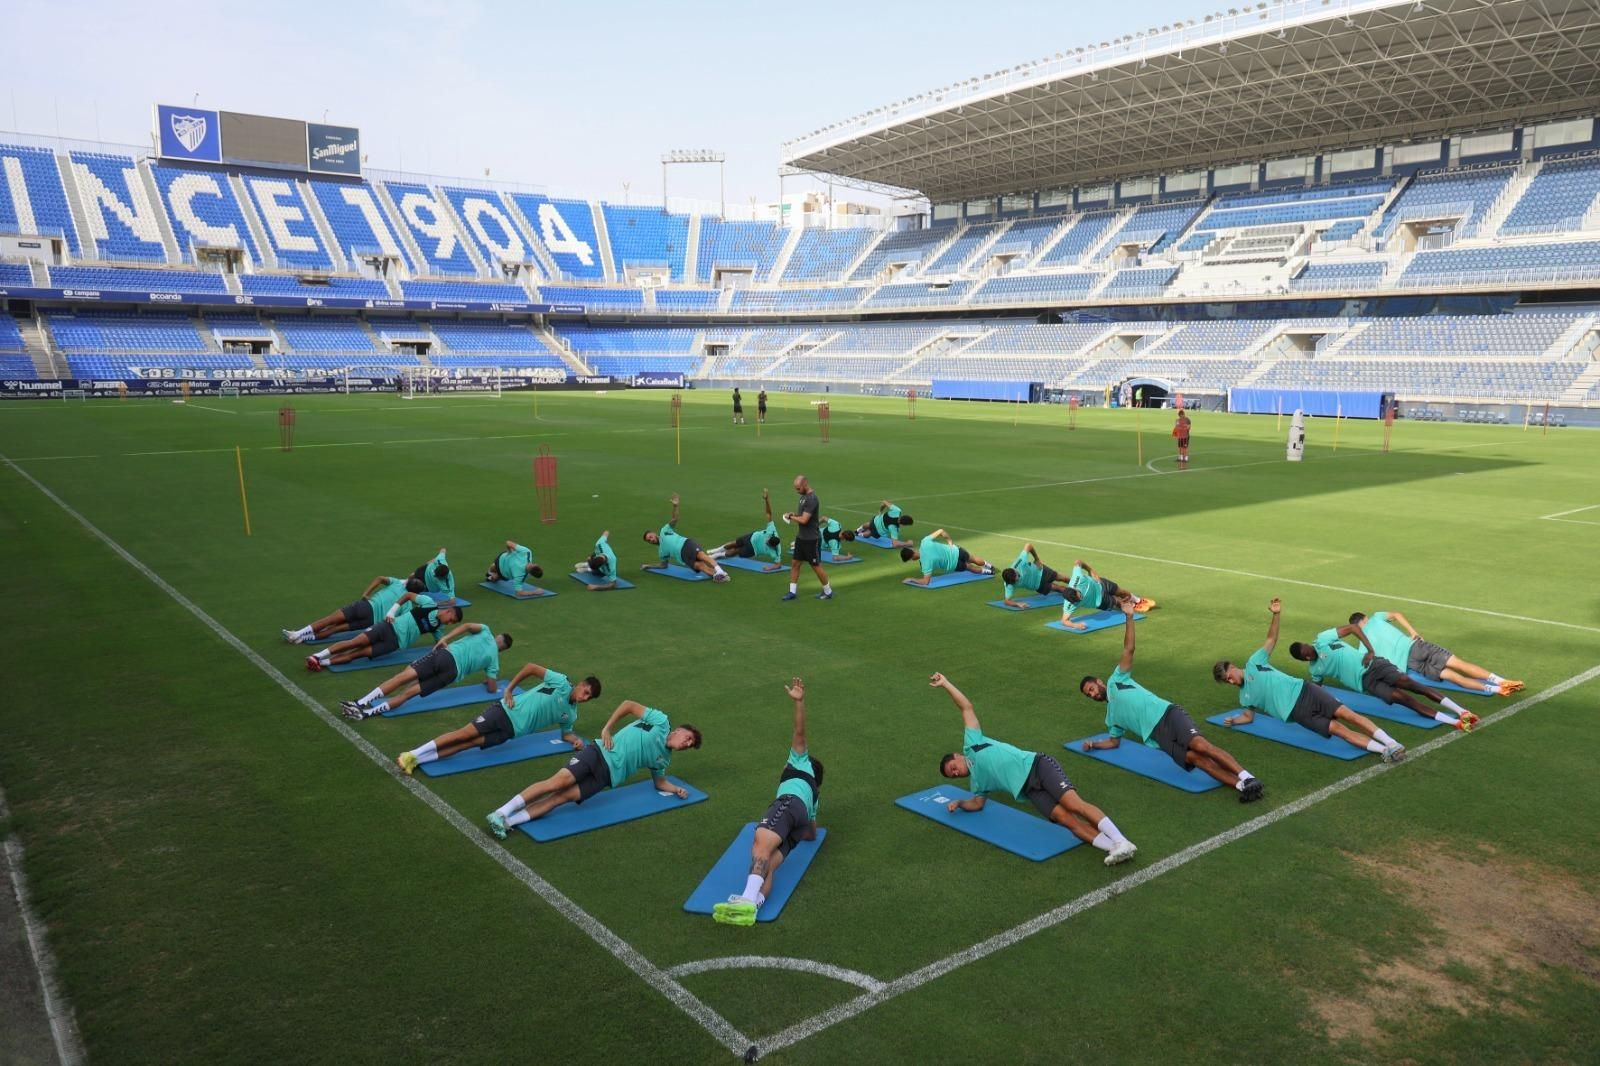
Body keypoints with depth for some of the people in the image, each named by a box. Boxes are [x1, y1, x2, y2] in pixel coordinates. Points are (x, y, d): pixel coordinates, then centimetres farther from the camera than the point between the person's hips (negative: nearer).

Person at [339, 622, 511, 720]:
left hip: (446, 655, -1)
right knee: (409, 692, -3)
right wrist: (491, 679, 38)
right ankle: (368, 711, -20)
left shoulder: (486, 632, 22)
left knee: (403, 677, -6)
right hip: (454, 672, 1)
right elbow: (492, 689, 16)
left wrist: (445, 639, 7)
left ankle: (361, 703, -18)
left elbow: (467, 625, 1)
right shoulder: (494, 659, 21)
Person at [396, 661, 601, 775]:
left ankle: (417, 760, -20)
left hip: (511, 730, 4)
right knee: (465, 733, -16)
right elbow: (532, 667, -9)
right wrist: (509, 690, -10)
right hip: (507, 711, -4)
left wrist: (576, 740, 1)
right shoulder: (562, 683, -7)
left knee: (470, 743, -13)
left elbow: (566, 733, 24)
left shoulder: (570, 715, 11)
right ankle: (412, 755, -11)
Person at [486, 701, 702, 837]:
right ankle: (502, 812, -21)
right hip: (601, 754, -4)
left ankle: (509, 821, -25)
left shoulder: (662, 759, 22)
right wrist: (607, 729, -9)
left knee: (563, 797, -17)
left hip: (608, 775, 4)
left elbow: (659, 782, 34)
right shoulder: (661, 722, 4)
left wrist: (676, 789, 14)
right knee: (559, 781, -24)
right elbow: (628, 704, -1)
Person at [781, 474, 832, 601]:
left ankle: (828, 592, 18)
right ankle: (792, 591, 17)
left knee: (816, 566, 2)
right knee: (795, 563, 9)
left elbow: (804, 520, -27)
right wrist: (793, 514, 2)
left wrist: (790, 517, -11)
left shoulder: (811, 499, -23)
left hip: (811, 539, -9)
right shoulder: (804, 496, 7)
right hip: (801, 537, 9)